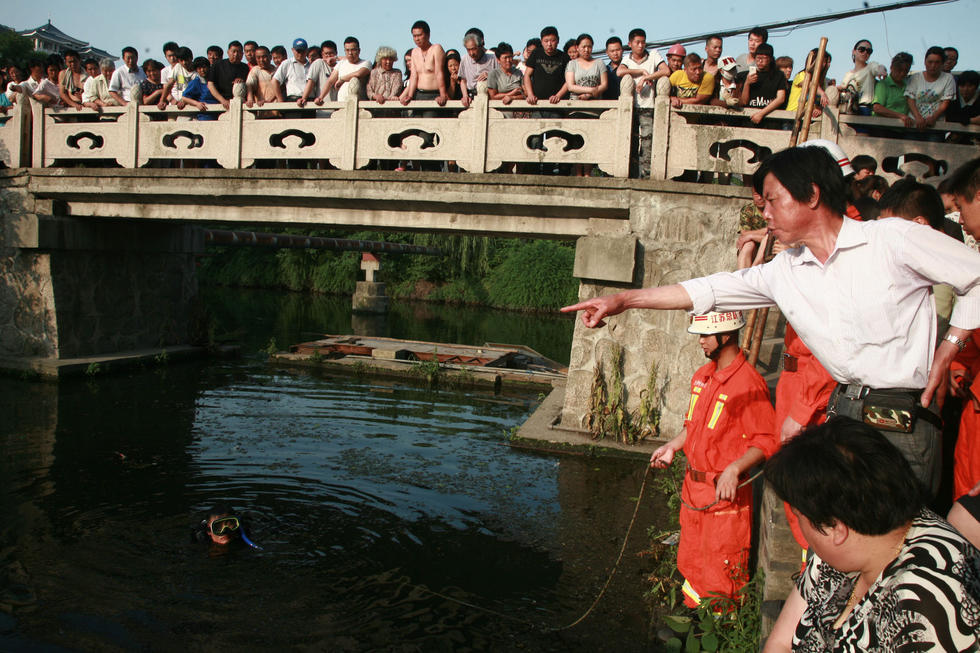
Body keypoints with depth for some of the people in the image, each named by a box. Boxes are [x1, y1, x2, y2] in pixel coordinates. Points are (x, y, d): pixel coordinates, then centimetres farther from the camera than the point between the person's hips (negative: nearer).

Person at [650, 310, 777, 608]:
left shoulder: (749, 382, -18)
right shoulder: (702, 376, 8)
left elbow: (765, 441, -18)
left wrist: (733, 470, -28)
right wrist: (672, 447, 10)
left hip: (725, 493, -8)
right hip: (693, 486, 8)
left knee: (721, 569, 4)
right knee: (690, 560, 20)